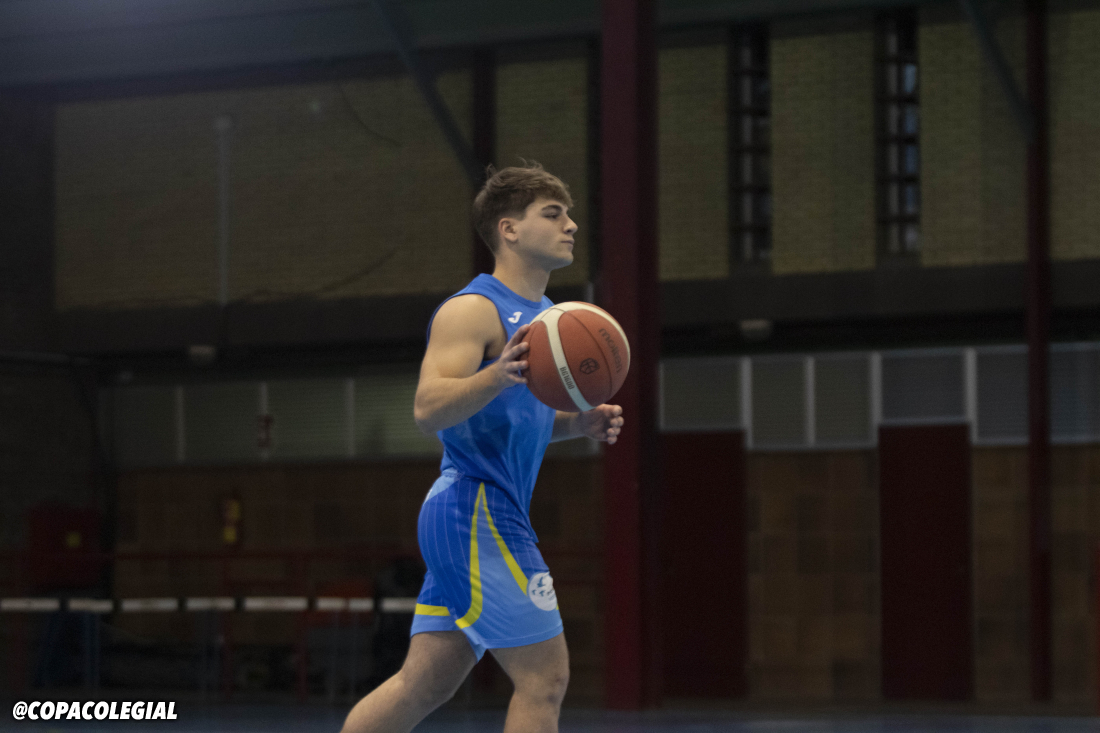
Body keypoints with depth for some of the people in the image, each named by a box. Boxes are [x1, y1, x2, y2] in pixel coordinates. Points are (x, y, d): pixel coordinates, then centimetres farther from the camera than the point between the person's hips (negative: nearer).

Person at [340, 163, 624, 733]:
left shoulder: (546, 315, 19)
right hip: (475, 515, -10)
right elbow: (428, 410, -22)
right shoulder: (473, 310, -11)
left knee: (424, 684, 10)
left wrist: (577, 424, 10)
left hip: (489, 518, 10)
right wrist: (498, 374, -37)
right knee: (545, 677, -10)